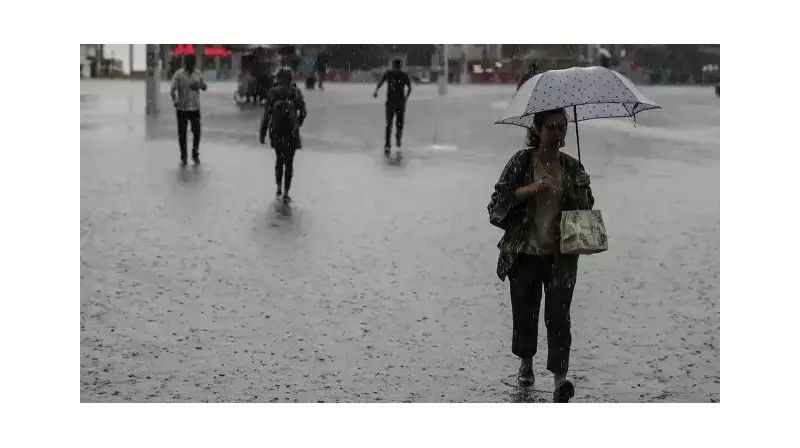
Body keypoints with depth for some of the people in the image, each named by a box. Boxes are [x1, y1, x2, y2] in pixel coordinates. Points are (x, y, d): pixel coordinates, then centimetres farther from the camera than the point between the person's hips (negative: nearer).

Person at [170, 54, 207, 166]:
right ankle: (183, 156, 15)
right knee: (182, 133, 5)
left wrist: (198, 85, -13)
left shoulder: (198, 73, 3)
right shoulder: (179, 74, -6)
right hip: (182, 109, -2)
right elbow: (172, 90, -8)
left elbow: (204, 87, 10)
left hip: (195, 108, 2)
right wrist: (175, 101, -24)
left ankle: (195, 154, 21)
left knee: (197, 132, 3)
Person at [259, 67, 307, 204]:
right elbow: (302, 112, -1)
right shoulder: (296, 92, -6)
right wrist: (298, 123, 20)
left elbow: (267, 114, -6)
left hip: (276, 131, 2)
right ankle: (286, 194, 0)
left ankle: (279, 189, 25)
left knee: (279, 160, 21)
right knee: (289, 163, 5)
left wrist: (262, 132, 0)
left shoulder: (272, 92, -5)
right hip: (291, 132, -2)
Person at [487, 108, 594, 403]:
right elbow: (498, 200, -8)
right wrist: (531, 189, -20)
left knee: (558, 315, -8)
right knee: (524, 311, 11)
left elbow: (586, 209, 16)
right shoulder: (522, 162, -3)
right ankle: (526, 364, 35)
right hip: (525, 253, 0)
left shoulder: (573, 168, 5)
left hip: (561, 256, 1)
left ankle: (559, 379, -10)